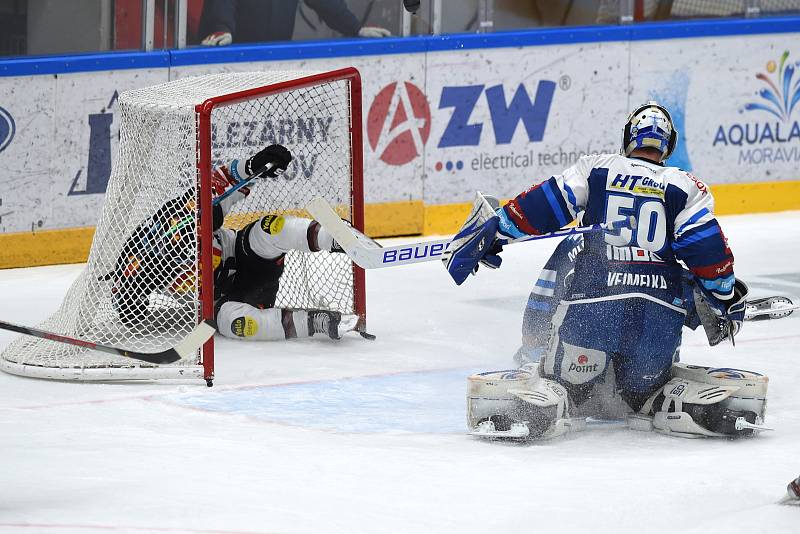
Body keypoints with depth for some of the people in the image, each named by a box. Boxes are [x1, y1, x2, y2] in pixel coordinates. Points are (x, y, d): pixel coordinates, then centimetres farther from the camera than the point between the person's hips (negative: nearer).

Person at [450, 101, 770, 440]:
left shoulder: (595, 168, 10)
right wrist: (727, 299, 16)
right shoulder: (687, 187, 10)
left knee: (562, 380, 9)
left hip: (591, 300, -2)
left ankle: (535, 406, -27)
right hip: (661, 313, 2)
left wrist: (493, 230, 12)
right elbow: (706, 249, 4)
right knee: (645, 388, 21)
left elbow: (542, 206, 4)